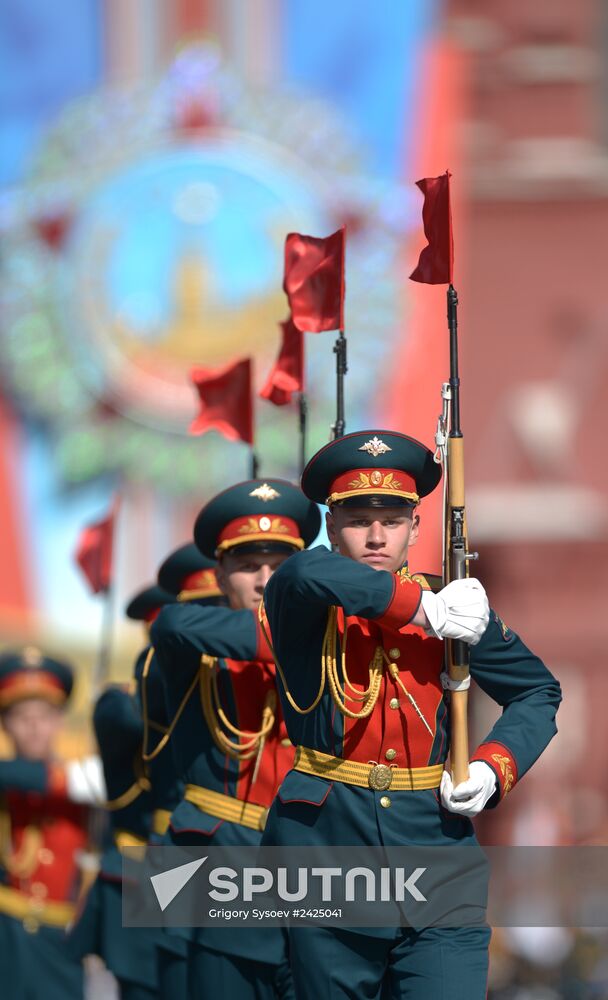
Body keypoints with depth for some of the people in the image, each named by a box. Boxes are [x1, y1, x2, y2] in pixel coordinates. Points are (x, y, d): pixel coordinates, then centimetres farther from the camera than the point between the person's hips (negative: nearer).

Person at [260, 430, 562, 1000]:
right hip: (328, 844, -1)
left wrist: (493, 767, 1)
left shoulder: (456, 609, 9)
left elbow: (538, 692, 21)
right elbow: (309, 573, -28)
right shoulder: (305, 608, -1)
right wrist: (426, 611, -21)